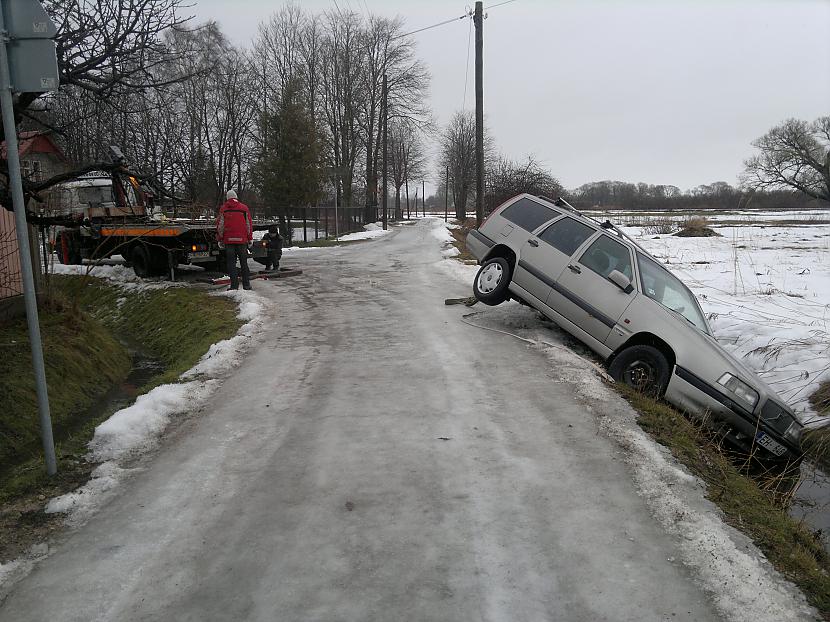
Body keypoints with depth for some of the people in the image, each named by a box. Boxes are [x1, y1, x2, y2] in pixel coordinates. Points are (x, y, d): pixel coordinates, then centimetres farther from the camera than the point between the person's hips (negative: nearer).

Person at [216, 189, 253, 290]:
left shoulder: (223, 208, 3)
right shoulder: (244, 208, 3)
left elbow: (220, 225, 2)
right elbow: (249, 224, 4)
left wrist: (220, 239, 9)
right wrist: (250, 238, 10)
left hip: (228, 240, 0)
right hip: (242, 240, 1)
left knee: (231, 263, 3)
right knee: (244, 263, 8)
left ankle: (234, 285, -1)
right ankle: (246, 284, 8)